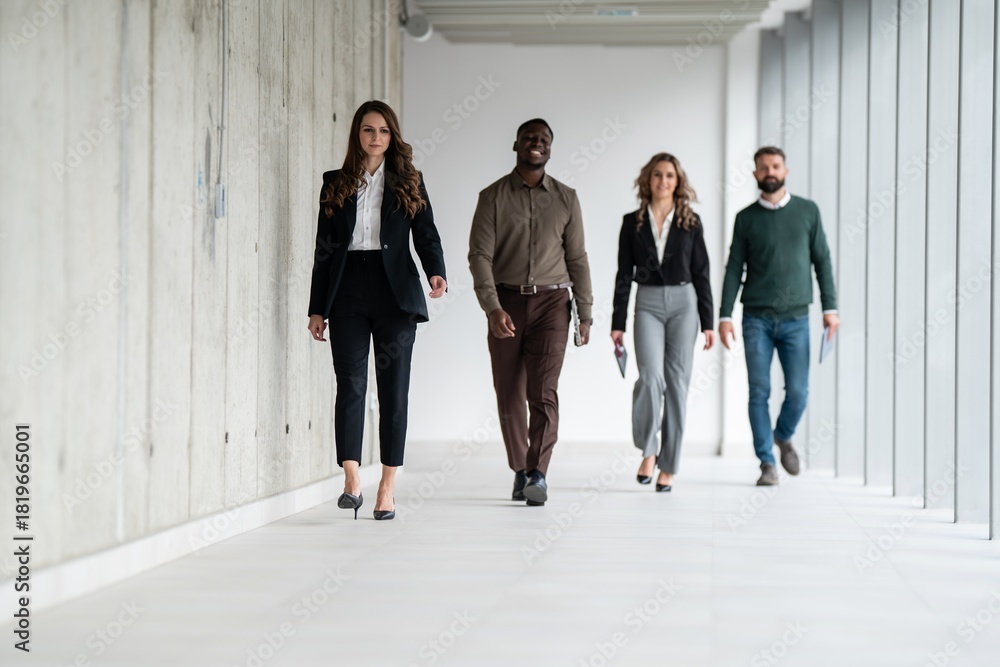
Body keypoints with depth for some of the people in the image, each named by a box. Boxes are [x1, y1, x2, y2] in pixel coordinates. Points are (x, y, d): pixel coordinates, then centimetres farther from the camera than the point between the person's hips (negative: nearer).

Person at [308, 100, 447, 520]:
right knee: (350, 384, -10)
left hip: (395, 294, 0)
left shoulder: (408, 182, 9)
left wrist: (437, 272, -19)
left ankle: (387, 488, 6)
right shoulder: (336, 183, 10)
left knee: (394, 389, 1)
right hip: (348, 293, 0)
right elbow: (323, 247, 10)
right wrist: (317, 308, 6)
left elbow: (426, 234, 3)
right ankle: (351, 481, -14)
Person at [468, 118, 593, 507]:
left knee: (543, 391, -13)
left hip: (551, 301, 0)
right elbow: (480, 255, -5)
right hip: (505, 303, 0)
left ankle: (538, 474, -16)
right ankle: (520, 471, 19)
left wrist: (585, 313, 8)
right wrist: (493, 308, -17)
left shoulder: (566, 198, 8)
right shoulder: (493, 197, 2)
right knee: (509, 395, 5)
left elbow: (577, 259, 11)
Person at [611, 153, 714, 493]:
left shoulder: (691, 222, 4)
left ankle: (668, 466, 7)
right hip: (648, 303, 0)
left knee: (677, 382, 0)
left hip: (683, 302, 0)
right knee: (651, 377, -18)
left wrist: (708, 322, 1)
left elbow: (701, 273, 5)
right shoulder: (633, 222, 5)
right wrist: (618, 323, 1)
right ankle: (647, 449, 2)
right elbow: (624, 274, 5)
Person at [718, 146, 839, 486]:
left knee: (798, 391, -3)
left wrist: (830, 307, 1)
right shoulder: (746, 218, 5)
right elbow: (734, 269, 5)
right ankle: (767, 463, 7)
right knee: (759, 392, -2)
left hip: (795, 317, 0)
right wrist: (725, 315, -2)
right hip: (756, 318, 0)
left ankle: (783, 436, 27)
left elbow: (822, 260, 8)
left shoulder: (807, 211, 6)